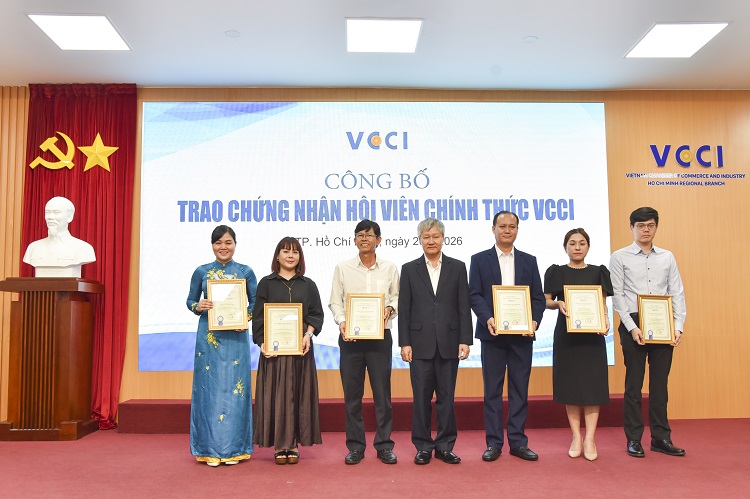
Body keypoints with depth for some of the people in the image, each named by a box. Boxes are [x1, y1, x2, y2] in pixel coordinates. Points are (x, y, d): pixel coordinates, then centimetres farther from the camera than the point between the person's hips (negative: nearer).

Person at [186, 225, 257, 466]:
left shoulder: (245, 272, 4)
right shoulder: (201, 272, 6)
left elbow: (256, 302, 8)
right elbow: (190, 301, 11)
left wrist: (246, 318, -11)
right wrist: (198, 307, -10)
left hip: (236, 337, 0)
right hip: (208, 336, 1)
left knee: (234, 388, 2)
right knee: (209, 389, 2)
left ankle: (233, 448, 13)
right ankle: (210, 449, 13)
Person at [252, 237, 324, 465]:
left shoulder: (308, 284, 10)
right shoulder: (266, 283, 5)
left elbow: (317, 313, 6)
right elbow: (258, 316, 1)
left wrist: (308, 334, -11)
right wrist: (262, 342, -11)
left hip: (300, 347, 2)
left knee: (298, 394, 3)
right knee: (275, 394, 0)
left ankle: (293, 443, 12)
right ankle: (278, 444, 9)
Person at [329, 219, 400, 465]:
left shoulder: (389, 269, 7)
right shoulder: (343, 268, 6)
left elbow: (398, 297, 11)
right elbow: (335, 301, 6)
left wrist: (390, 309, -10)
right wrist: (341, 321, -10)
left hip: (380, 335, 0)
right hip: (350, 336, 1)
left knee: (382, 392, 3)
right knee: (352, 393, 5)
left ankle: (384, 445, 15)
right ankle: (355, 446, 16)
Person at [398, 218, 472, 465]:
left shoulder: (457, 267, 6)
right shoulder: (409, 269, 6)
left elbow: (464, 306, 3)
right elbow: (404, 309, 3)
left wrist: (465, 340, -3)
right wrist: (404, 343, -4)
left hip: (448, 342, 0)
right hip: (420, 343, 0)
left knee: (446, 396, 7)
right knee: (421, 396, 5)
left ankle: (445, 446, 18)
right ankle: (423, 446, 16)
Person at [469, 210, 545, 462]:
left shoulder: (529, 261, 11)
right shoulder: (479, 260, 5)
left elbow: (538, 297, 7)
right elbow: (474, 295, -2)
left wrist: (534, 321, -10)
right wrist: (487, 319, -18)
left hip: (522, 334, 2)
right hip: (493, 334, -2)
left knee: (520, 389, 7)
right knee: (492, 390, 4)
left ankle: (518, 441, 17)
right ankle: (494, 443, 13)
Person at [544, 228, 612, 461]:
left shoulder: (598, 272, 6)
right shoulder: (556, 272, 4)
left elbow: (603, 304, 5)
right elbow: (546, 301, 4)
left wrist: (605, 320, -15)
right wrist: (558, 304, -18)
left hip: (592, 334, 0)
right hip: (566, 334, 0)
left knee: (592, 383, -2)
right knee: (570, 383, 3)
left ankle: (590, 439, 3)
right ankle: (576, 437, 12)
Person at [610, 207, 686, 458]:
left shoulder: (667, 257, 11)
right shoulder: (620, 257, 1)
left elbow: (677, 294, 8)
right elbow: (617, 296, -4)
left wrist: (679, 326, -4)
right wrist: (632, 327, -13)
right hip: (633, 326, -3)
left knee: (660, 383, 9)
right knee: (634, 384, 2)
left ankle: (661, 438, 18)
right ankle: (634, 439, 11)